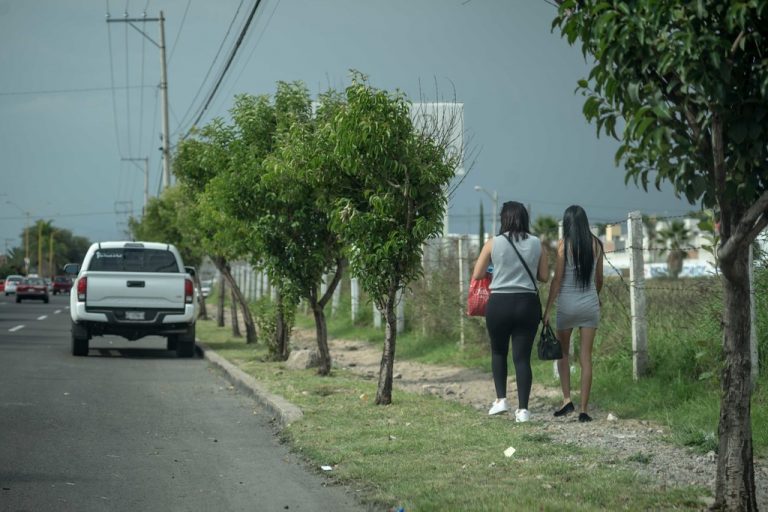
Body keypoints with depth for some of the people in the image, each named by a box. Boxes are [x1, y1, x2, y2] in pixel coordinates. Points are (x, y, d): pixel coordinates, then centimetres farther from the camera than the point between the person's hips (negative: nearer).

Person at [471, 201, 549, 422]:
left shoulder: (494, 243, -3)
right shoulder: (536, 244, 2)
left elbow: (477, 275, 1)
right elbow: (544, 277, 8)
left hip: (499, 303, -1)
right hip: (528, 303, 1)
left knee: (498, 352, 20)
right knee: (522, 356, 3)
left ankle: (501, 399, 13)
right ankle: (523, 408, 0)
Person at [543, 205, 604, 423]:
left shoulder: (564, 244, -8)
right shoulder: (596, 244, 2)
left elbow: (557, 279, -10)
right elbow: (599, 279, 11)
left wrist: (547, 309, -6)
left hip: (568, 304, -2)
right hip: (590, 304, 2)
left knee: (563, 352, 17)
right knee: (586, 357, 3)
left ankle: (567, 399, 5)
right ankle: (584, 410, 1)